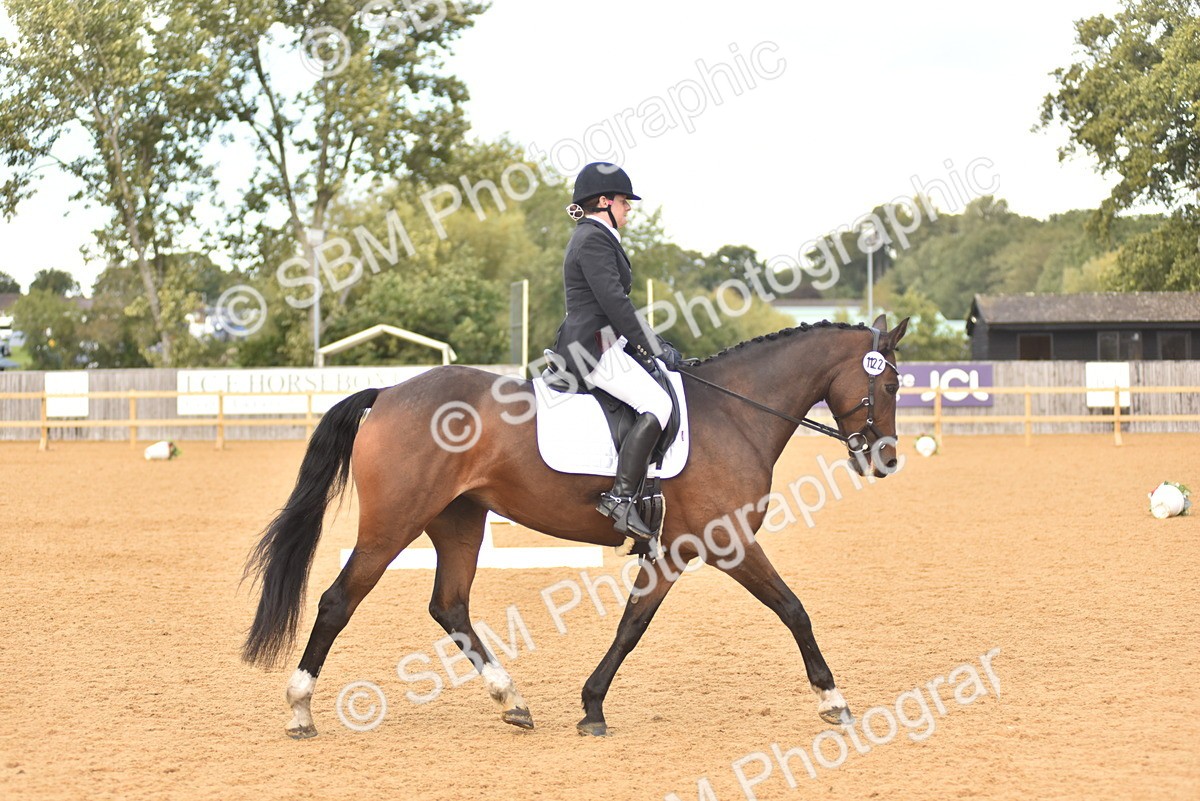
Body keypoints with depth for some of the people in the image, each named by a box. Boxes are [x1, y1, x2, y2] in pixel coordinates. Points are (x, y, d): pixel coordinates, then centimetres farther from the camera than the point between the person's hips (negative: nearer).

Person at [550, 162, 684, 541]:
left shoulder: (595, 237, 22)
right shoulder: (594, 239, -12)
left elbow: (613, 304, 24)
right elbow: (614, 302, -20)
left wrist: (652, 343, 16)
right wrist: (651, 347, -15)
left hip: (590, 345, 11)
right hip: (592, 347, -11)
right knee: (658, 403, -22)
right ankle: (621, 498, -29)